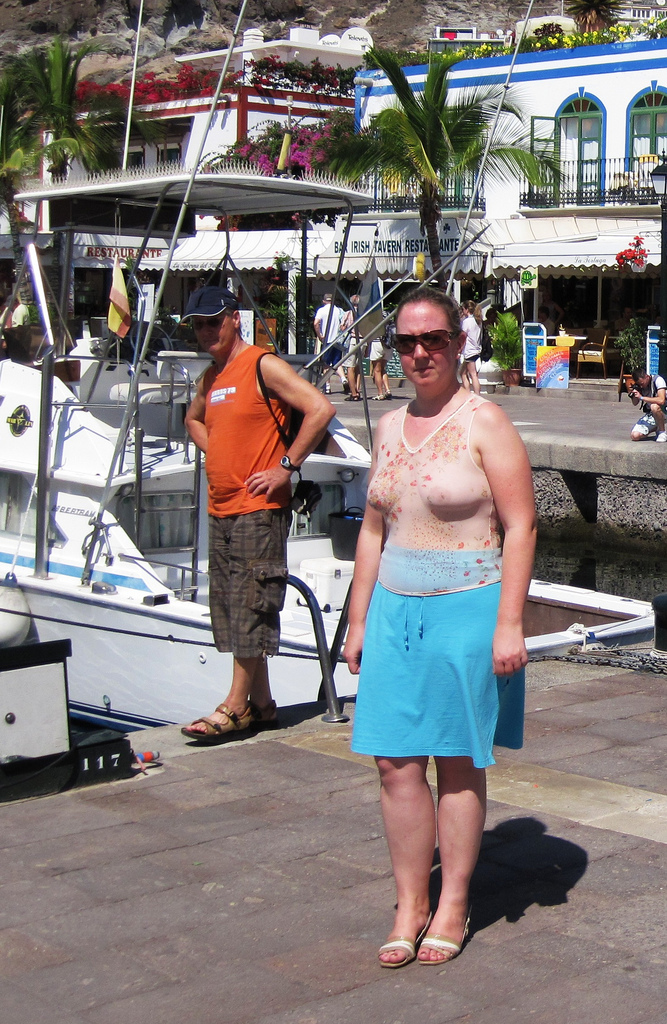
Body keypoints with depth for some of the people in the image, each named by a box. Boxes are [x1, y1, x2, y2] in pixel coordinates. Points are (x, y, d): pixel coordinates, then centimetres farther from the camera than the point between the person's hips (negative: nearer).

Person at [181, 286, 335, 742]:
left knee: (250, 609, -4)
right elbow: (194, 420, 36)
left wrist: (286, 466, -17)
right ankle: (261, 704, 17)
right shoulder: (210, 379, 15)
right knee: (231, 610, 10)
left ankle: (235, 706, 0)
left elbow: (320, 408, -19)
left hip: (259, 509, -9)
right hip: (221, 510, 9)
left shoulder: (263, 366, -9)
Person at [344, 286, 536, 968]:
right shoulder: (389, 428, 11)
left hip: (466, 609, -5)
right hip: (394, 610, 5)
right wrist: (358, 621, 15)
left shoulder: (483, 422, -7)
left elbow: (520, 527, -9)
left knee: (458, 762, 4)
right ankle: (410, 904, 15)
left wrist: (509, 623, -15)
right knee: (395, 761, 3)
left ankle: (453, 905, 17)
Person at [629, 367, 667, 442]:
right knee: (634, 436, -14)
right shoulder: (639, 384, -2)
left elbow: (661, 400, -33)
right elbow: (635, 403, 6)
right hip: (649, 414, 6)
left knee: (654, 406, -41)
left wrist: (642, 397, -30)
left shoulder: (658, 380, -19)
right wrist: (633, 394, -15)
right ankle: (656, 428, 14)